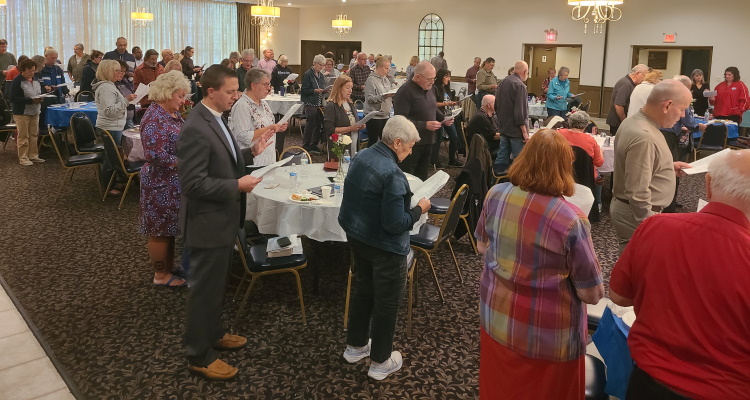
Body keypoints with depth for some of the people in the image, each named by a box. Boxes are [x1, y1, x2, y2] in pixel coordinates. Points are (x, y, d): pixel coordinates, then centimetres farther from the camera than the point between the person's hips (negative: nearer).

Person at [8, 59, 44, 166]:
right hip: (22, 113, -7)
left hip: (35, 112, 7)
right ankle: (23, 158, 6)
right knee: (23, 137, -1)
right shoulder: (17, 81, -11)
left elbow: (40, 93, 23)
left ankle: (33, 156, 21)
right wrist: (31, 100, -23)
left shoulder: (36, 80, 11)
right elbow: (13, 98, -16)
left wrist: (40, 99, -1)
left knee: (34, 135, 12)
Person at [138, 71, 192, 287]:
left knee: (170, 227, 18)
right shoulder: (155, 119, -21)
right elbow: (157, 156, -26)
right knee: (160, 230, 5)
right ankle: (161, 275, 18)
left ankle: (169, 267, 31)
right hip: (161, 185, -9)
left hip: (174, 183, 9)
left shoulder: (173, 113, 8)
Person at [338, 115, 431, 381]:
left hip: (357, 236, 8)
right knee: (387, 302, 10)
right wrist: (418, 210, -11)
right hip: (384, 247, -8)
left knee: (363, 289, 26)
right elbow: (395, 224, -28)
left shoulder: (362, 157, -2)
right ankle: (380, 361, 27)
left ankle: (355, 346, 42)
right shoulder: (392, 174, -28)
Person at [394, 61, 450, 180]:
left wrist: (444, 119, 2)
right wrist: (425, 125, -27)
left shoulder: (429, 89, 10)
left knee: (422, 176, 19)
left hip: (427, 141, 8)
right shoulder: (405, 91, -19)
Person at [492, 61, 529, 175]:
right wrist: (524, 131, -16)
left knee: (502, 156, 14)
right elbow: (520, 111, -22)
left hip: (503, 127, 9)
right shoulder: (519, 85, -18)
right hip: (516, 129, -9)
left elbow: (496, 105, 18)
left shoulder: (503, 82, 9)